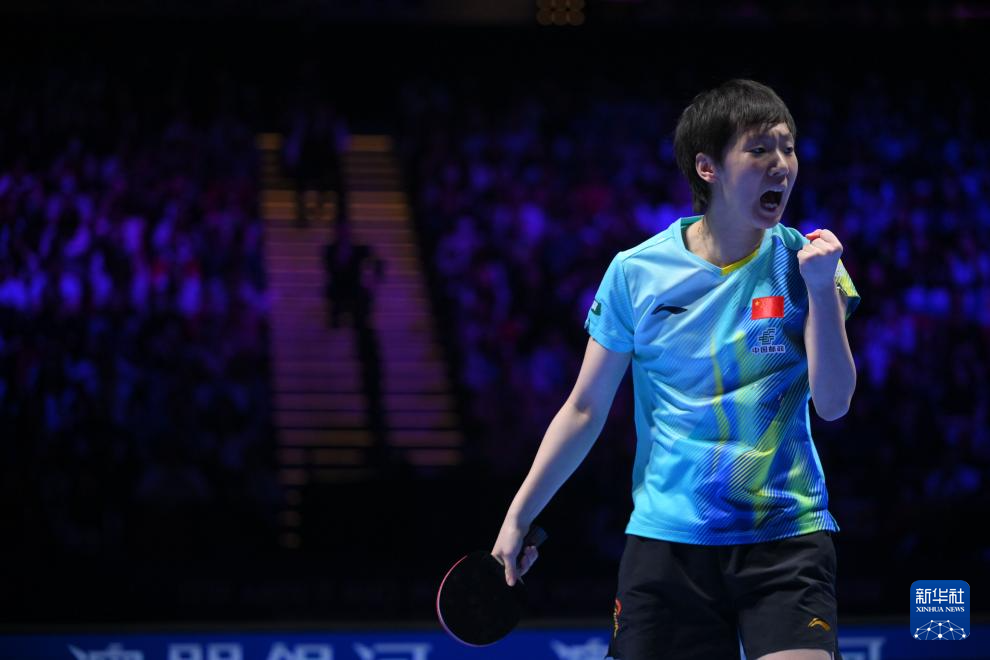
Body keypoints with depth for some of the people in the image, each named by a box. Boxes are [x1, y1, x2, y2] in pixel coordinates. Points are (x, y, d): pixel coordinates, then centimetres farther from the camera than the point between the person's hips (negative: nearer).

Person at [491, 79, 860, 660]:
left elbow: (833, 403, -7)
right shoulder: (635, 273, 0)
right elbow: (586, 410, 8)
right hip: (666, 538, 1)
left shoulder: (805, 262, 0)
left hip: (786, 537, -1)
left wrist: (821, 288, -18)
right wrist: (519, 517, 7)